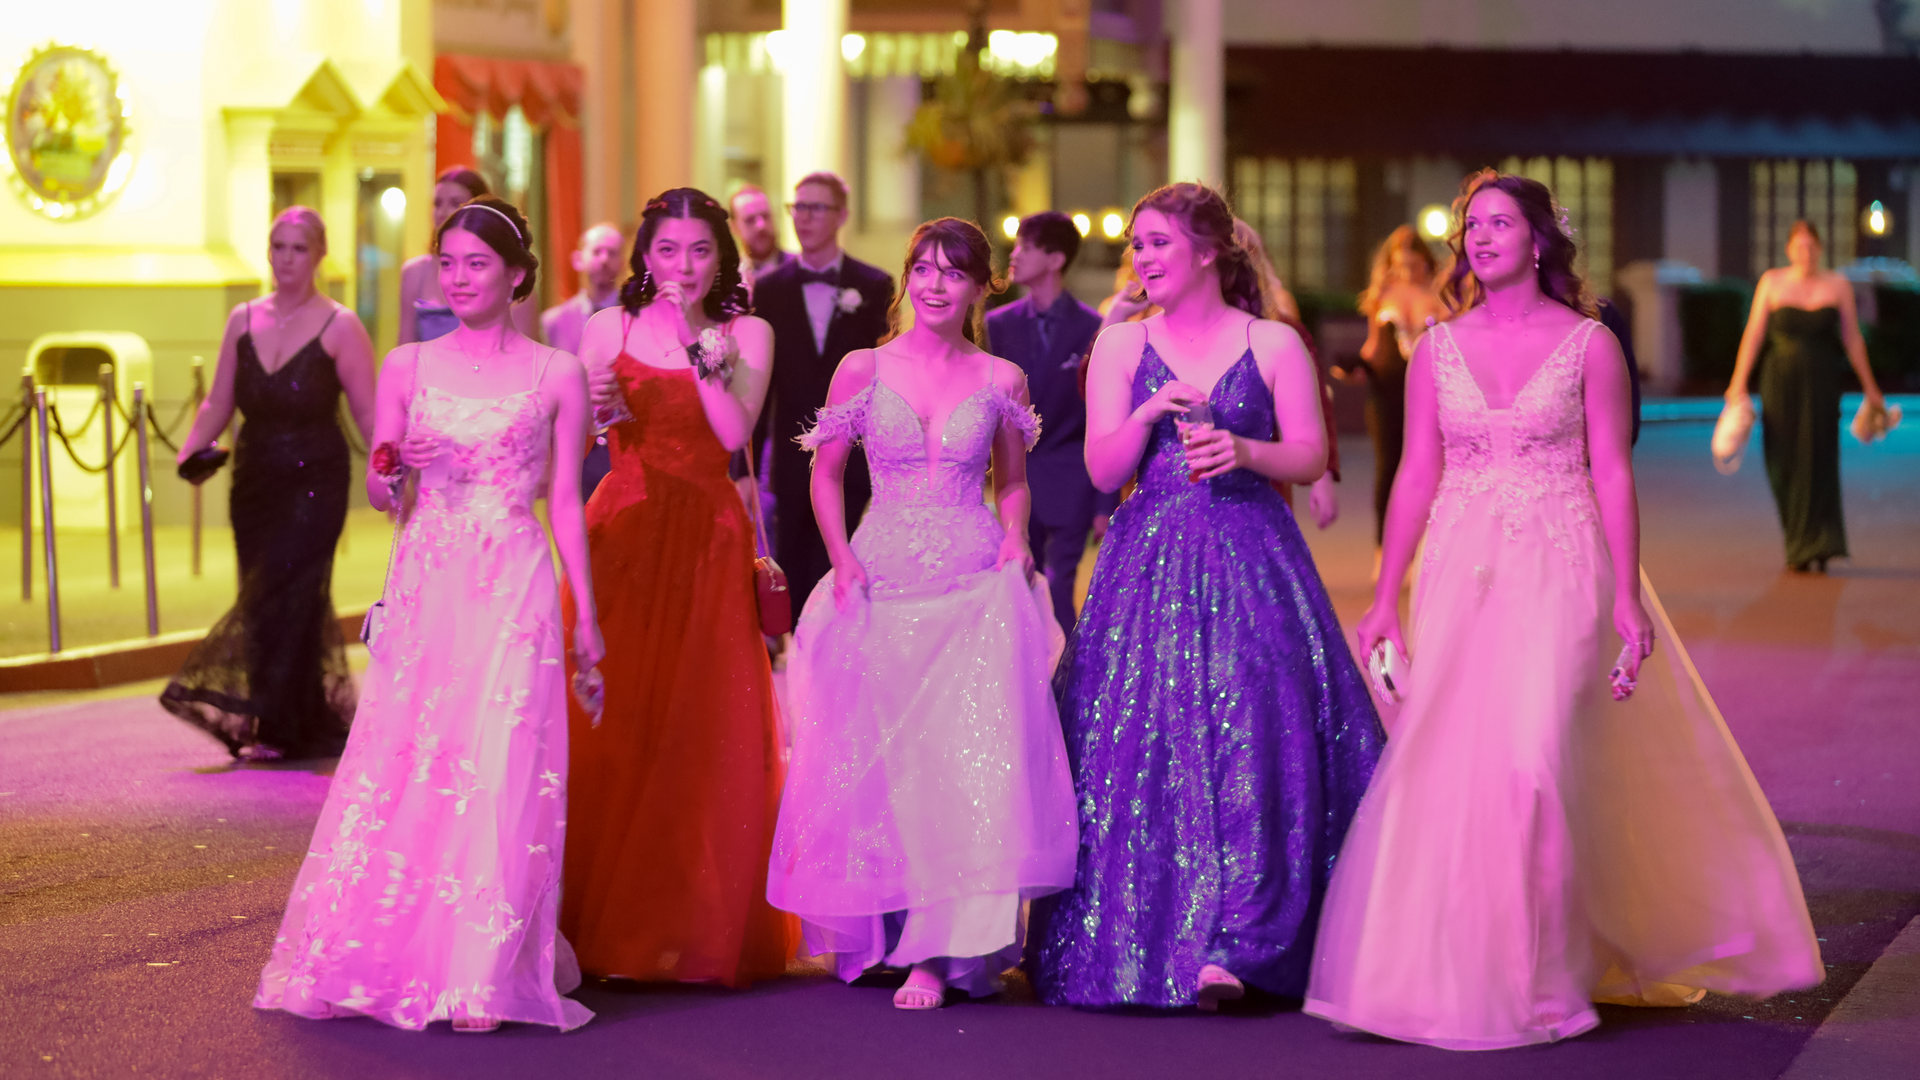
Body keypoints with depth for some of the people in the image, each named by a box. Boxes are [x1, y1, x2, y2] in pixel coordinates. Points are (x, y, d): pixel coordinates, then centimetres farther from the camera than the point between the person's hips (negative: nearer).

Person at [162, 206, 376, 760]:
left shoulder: (339, 326, -4)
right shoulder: (243, 320, 9)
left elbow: (368, 413, -6)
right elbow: (219, 402, 12)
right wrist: (192, 448, -2)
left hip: (314, 484, -5)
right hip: (255, 481, 5)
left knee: (284, 594, -12)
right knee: (276, 596, 6)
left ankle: (275, 725, -8)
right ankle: (316, 723, 18)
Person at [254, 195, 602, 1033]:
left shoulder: (556, 376, 4)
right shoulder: (407, 367, 8)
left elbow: (566, 501, 6)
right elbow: (379, 495, 9)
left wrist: (586, 613, 4)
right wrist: (392, 472, -15)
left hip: (513, 593, -2)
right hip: (424, 586, 2)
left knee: (498, 773, -7)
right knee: (402, 767, 0)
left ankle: (483, 973, 0)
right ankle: (385, 958, 11)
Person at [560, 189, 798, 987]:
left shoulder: (746, 334, 6)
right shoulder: (611, 328, 7)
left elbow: (735, 432, -9)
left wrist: (700, 348, -16)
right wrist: (593, 404, -19)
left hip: (707, 543, 0)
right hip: (623, 533, 0)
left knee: (707, 732, -2)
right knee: (614, 729, -2)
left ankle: (700, 927, 9)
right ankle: (609, 925, 9)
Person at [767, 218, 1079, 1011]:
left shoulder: (1001, 381, 4)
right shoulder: (862, 370, 3)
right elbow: (826, 473, 10)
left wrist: (1015, 543, 0)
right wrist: (842, 559, -2)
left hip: (977, 588, -1)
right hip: (883, 586, 1)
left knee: (970, 759, -10)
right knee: (878, 761, 5)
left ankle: (943, 951, -7)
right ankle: (889, 926, 22)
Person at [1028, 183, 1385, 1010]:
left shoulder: (1273, 344, 5)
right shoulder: (1120, 345, 10)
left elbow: (1312, 458, 3)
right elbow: (1103, 472, 3)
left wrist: (1246, 451, -15)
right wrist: (1148, 415, -14)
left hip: (1251, 567, -2)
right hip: (1148, 566, 2)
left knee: (1251, 742, -11)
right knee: (1141, 744, -3)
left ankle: (1228, 945, -11)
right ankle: (1144, 941, 5)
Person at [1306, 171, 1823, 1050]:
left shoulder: (1588, 345, 0)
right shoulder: (1437, 349, 8)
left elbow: (1612, 474, -2)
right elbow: (1416, 476, 9)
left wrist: (1627, 597, -7)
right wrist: (1385, 597, 5)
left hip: (1559, 572, -3)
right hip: (1461, 574, 3)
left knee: (1532, 755, -11)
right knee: (1444, 763, 0)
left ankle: (1534, 974, 2)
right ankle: (1454, 969, 13)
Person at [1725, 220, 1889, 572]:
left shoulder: (1838, 286, 3)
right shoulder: (1772, 282, 1)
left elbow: (1852, 339, 7)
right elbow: (1753, 334, -1)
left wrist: (1869, 386, 9)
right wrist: (1739, 383, -7)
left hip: (1821, 384, 0)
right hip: (1780, 384, 0)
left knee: (1818, 462, -10)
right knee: (1785, 464, 1)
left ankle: (1817, 550, -8)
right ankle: (1800, 546, 18)